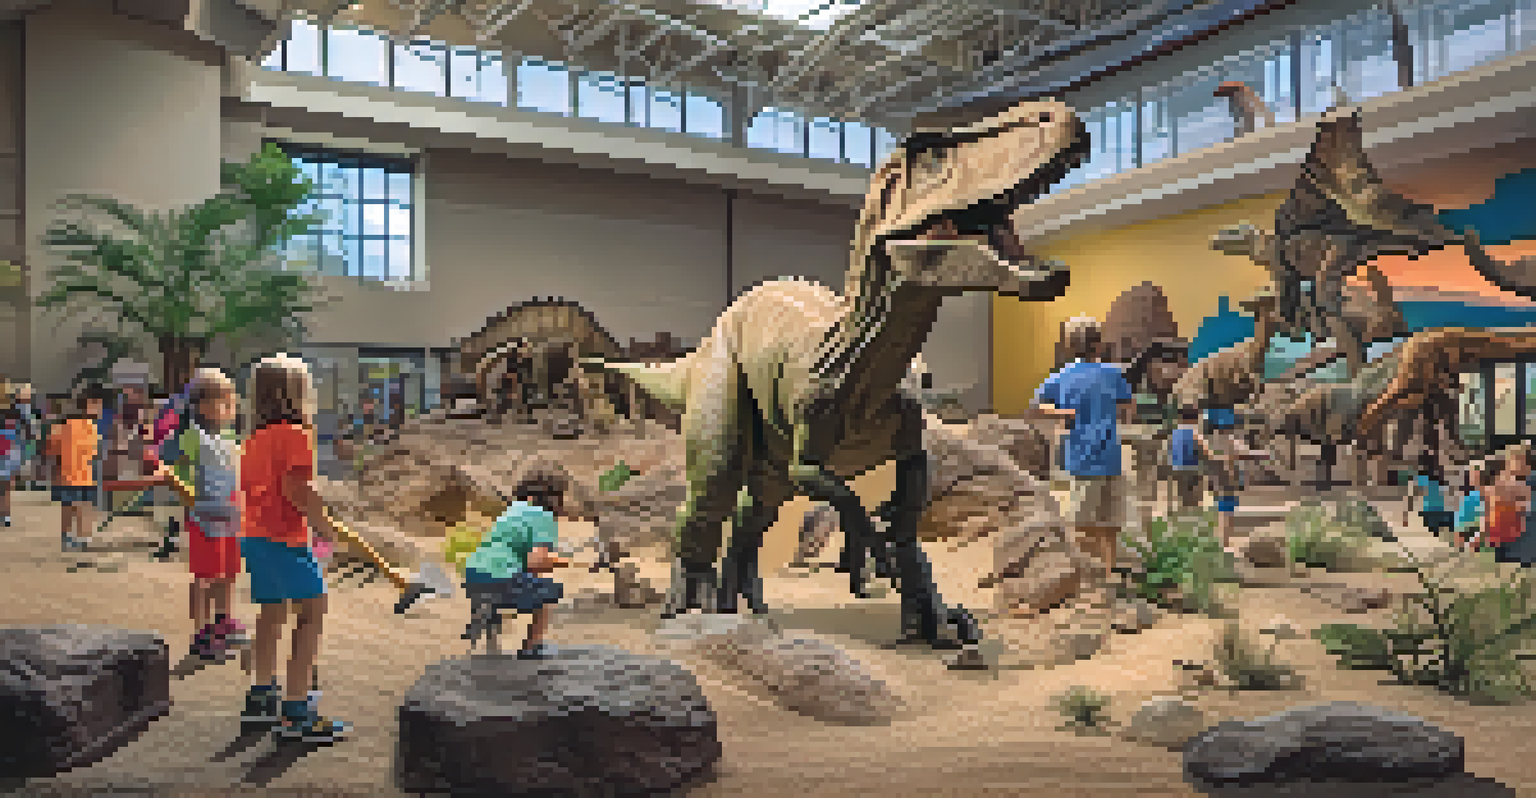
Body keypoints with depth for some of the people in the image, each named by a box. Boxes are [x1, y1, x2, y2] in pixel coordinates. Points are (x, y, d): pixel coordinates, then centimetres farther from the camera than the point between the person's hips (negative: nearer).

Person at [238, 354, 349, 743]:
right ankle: (297, 713, -7)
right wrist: (325, 526, -19)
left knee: (272, 614, 21)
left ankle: (261, 697, 35)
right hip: (285, 540, -10)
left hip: (255, 536, 10)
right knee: (312, 613, -6)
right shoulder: (295, 434, -14)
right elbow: (295, 487, -25)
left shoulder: (255, 437, 13)